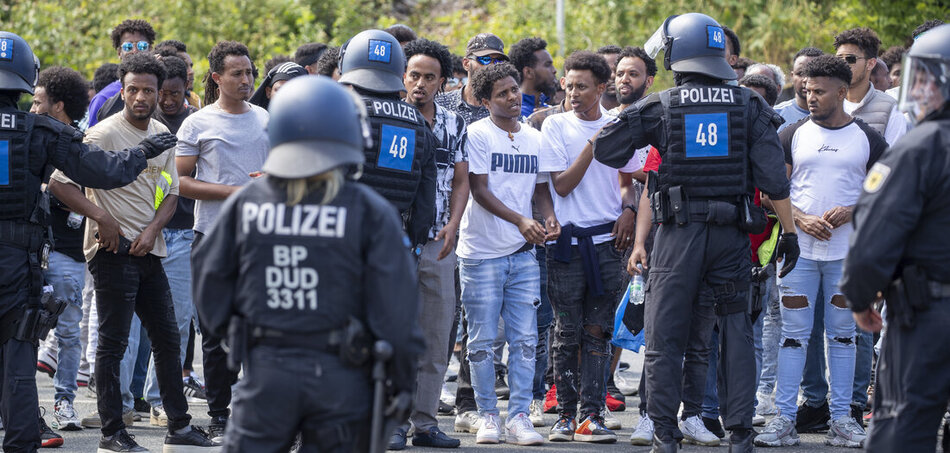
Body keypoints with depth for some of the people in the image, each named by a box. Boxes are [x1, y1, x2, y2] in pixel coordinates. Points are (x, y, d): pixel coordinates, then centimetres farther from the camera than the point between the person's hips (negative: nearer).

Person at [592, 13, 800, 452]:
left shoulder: (660, 108, -1)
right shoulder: (748, 106, 3)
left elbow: (604, 148, 1)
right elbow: (773, 176, -1)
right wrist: (789, 232, 3)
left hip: (679, 233, -2)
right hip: (732, 234, 2)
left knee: (665, 337, 4)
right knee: (736, 333, 8)